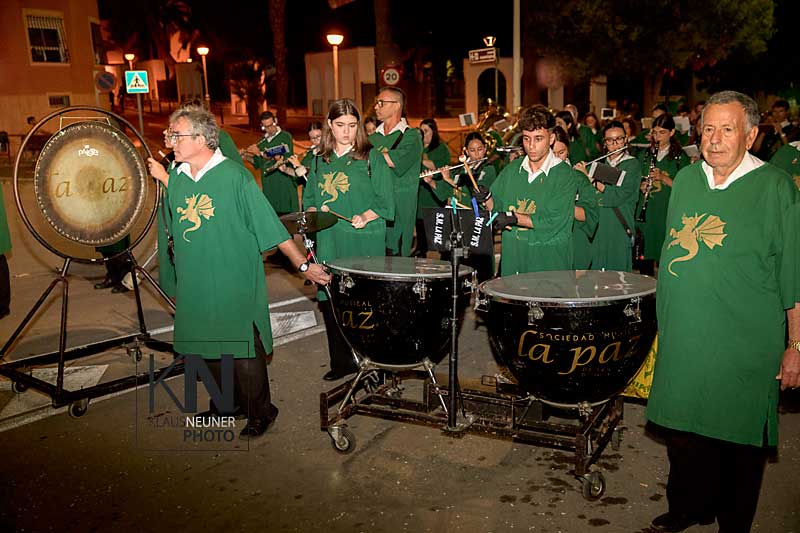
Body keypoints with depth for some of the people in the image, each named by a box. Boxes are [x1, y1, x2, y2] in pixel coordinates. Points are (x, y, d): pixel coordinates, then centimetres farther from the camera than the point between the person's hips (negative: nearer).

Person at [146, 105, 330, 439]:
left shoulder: (235, 176, -13)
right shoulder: (176, 176, 4)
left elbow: (270, 225, -13)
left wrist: (303, 265, -12)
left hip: (235, 284, -6)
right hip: (195, 284, 6)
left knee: (243, 351, 3)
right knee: (209, 348, 17)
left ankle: (260, 412, 23)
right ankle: (224, 405, 38)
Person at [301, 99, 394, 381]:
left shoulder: (371, 158, 1)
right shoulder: (320, 160, 14)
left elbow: (385, 202, -3)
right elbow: (309, 199, 19)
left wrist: (365, 217, -20)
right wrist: (315, 213, -2)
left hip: (363, 243, -4)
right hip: (328, 242, 4)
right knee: (330, 301, 7)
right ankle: (341, 362, 22)